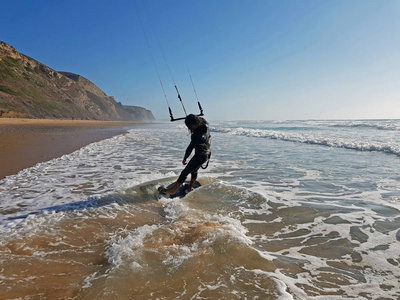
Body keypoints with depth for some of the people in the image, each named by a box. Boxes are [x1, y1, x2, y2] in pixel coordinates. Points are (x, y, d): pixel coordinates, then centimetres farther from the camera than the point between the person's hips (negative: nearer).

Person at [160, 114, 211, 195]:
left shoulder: (197, 135, -33)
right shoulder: (204, 124, -11)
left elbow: (190, 148, -23)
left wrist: (184, 159, -11)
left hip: (200, 156, -9)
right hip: (207, 154, 9)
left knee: (185, 172, 1)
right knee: (194, 170, 27)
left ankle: (172, 190, 11)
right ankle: (190, 188, 44)